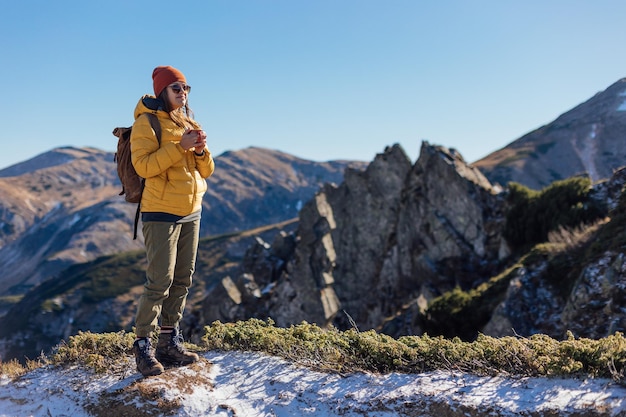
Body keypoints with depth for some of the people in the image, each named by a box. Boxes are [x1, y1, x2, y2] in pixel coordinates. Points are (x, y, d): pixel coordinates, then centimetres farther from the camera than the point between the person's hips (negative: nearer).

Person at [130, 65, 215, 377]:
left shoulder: (188, 124, 15)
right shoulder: (147, 123, -5)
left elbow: (206, 171, 12)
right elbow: (143, 166, -18)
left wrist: (201, 150, -8)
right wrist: (180, 147, -21)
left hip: (191, 212, 7)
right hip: (161, 213, -7)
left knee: (182, 280, 9)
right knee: (159, 281, -9)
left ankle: (169, 342, 19)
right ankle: (143, 346, 2)